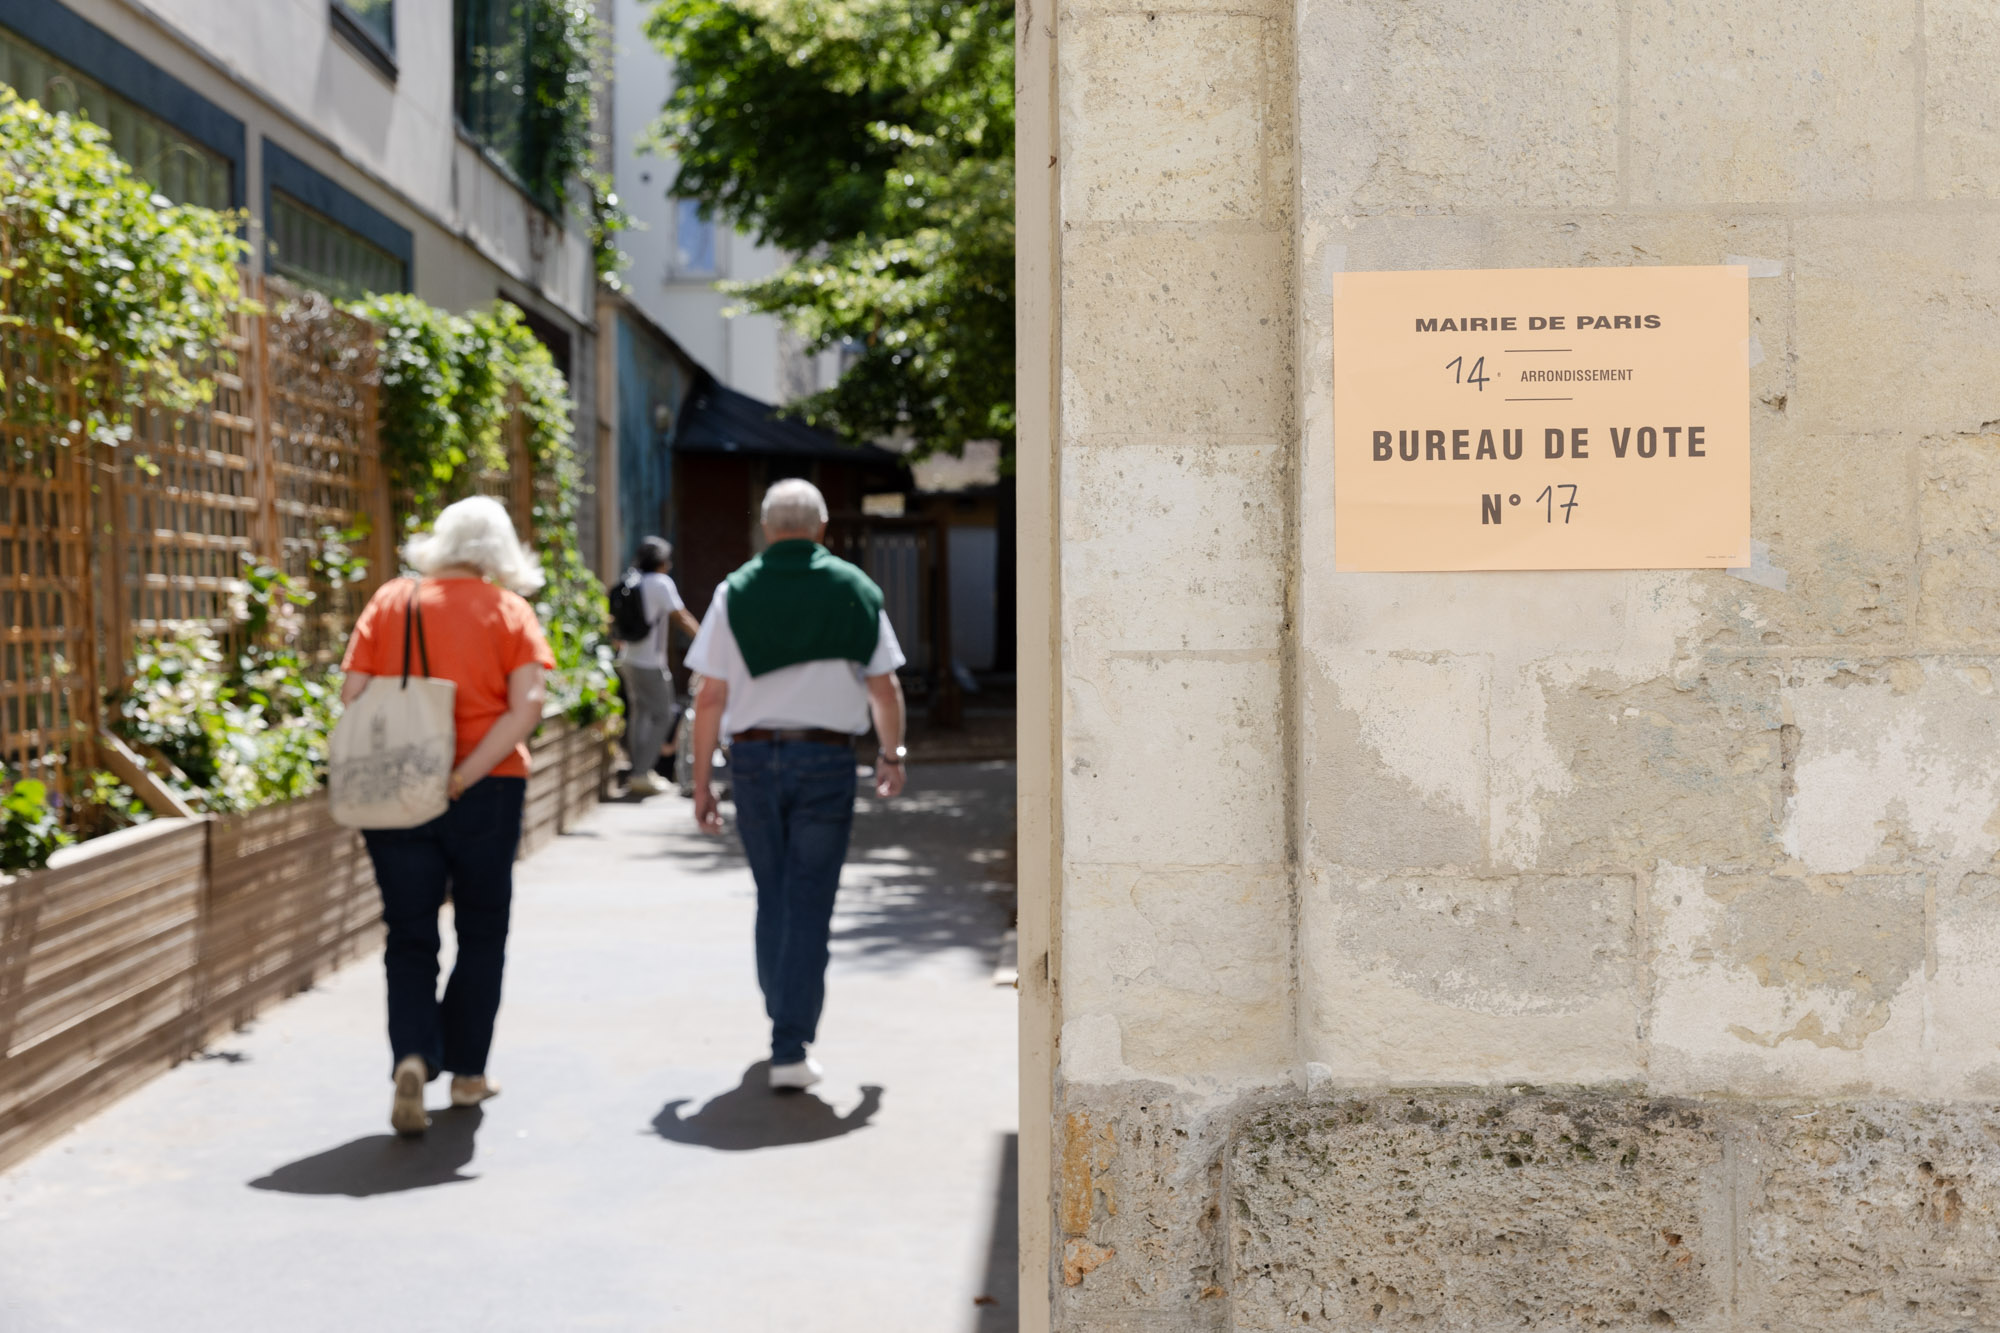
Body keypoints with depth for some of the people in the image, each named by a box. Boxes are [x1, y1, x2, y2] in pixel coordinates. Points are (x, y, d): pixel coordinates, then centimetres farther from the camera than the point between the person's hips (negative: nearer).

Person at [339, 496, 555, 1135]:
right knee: (481, 932, 15)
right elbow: (527, 705, -13)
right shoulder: (507, 609, 0)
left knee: (409, 939, 8)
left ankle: (412, 1058, -13)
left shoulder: (390, 602, 5)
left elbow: (351, 697, -3)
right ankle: (466, 1071, 22)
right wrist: (467, 774, -14)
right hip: (486, 795, -1)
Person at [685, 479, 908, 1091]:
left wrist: (701, 781, 5)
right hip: (826, 758, -2)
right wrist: (890, 756, 21)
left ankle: (784, 1014, 32)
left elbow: (710, 697, -1)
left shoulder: (734, 592, 2)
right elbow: (885, 687, 5)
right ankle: (791, 1047, -4)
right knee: (809, 904, 0)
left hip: (753, 758, 2)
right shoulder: (855, 589, 2)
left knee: (772, 897, 18)